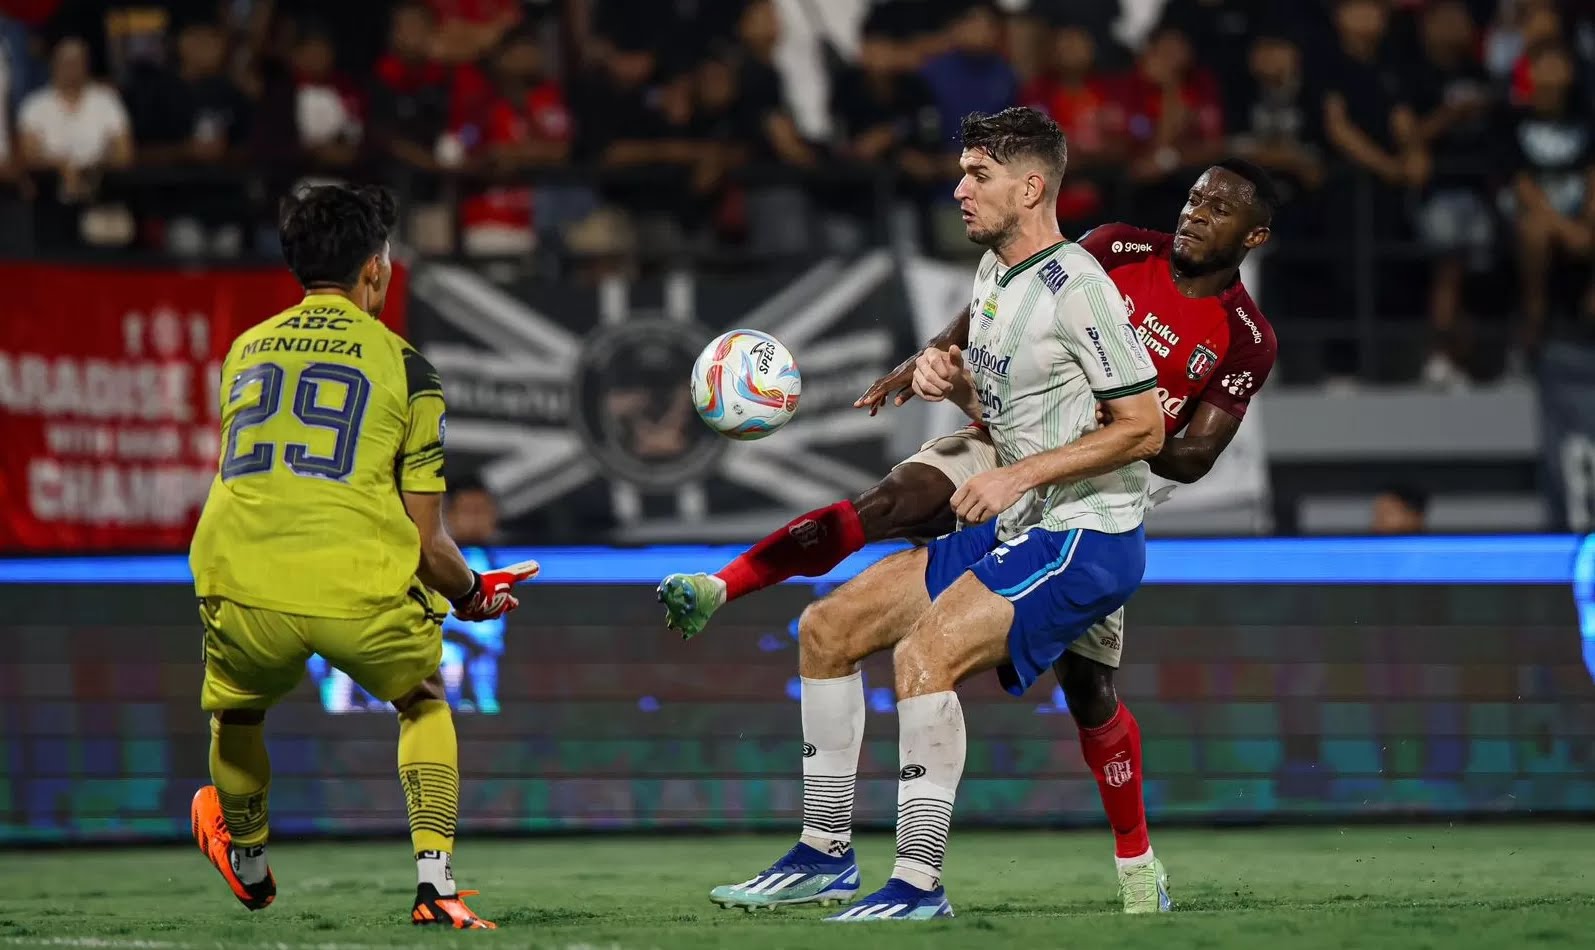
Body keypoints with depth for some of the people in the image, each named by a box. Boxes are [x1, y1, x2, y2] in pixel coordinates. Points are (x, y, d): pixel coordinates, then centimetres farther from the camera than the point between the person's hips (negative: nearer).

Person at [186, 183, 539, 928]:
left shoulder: (244, 351, 17)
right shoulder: (402, 367, 5)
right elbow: (426, 541, 4)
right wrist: (473, 597, 26)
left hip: (244, 586, 2)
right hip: (361, 588, -2)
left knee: (236, 712, 32)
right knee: (424, 702, 27)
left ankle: (246, 860, 54)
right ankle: (435, 885, 16)